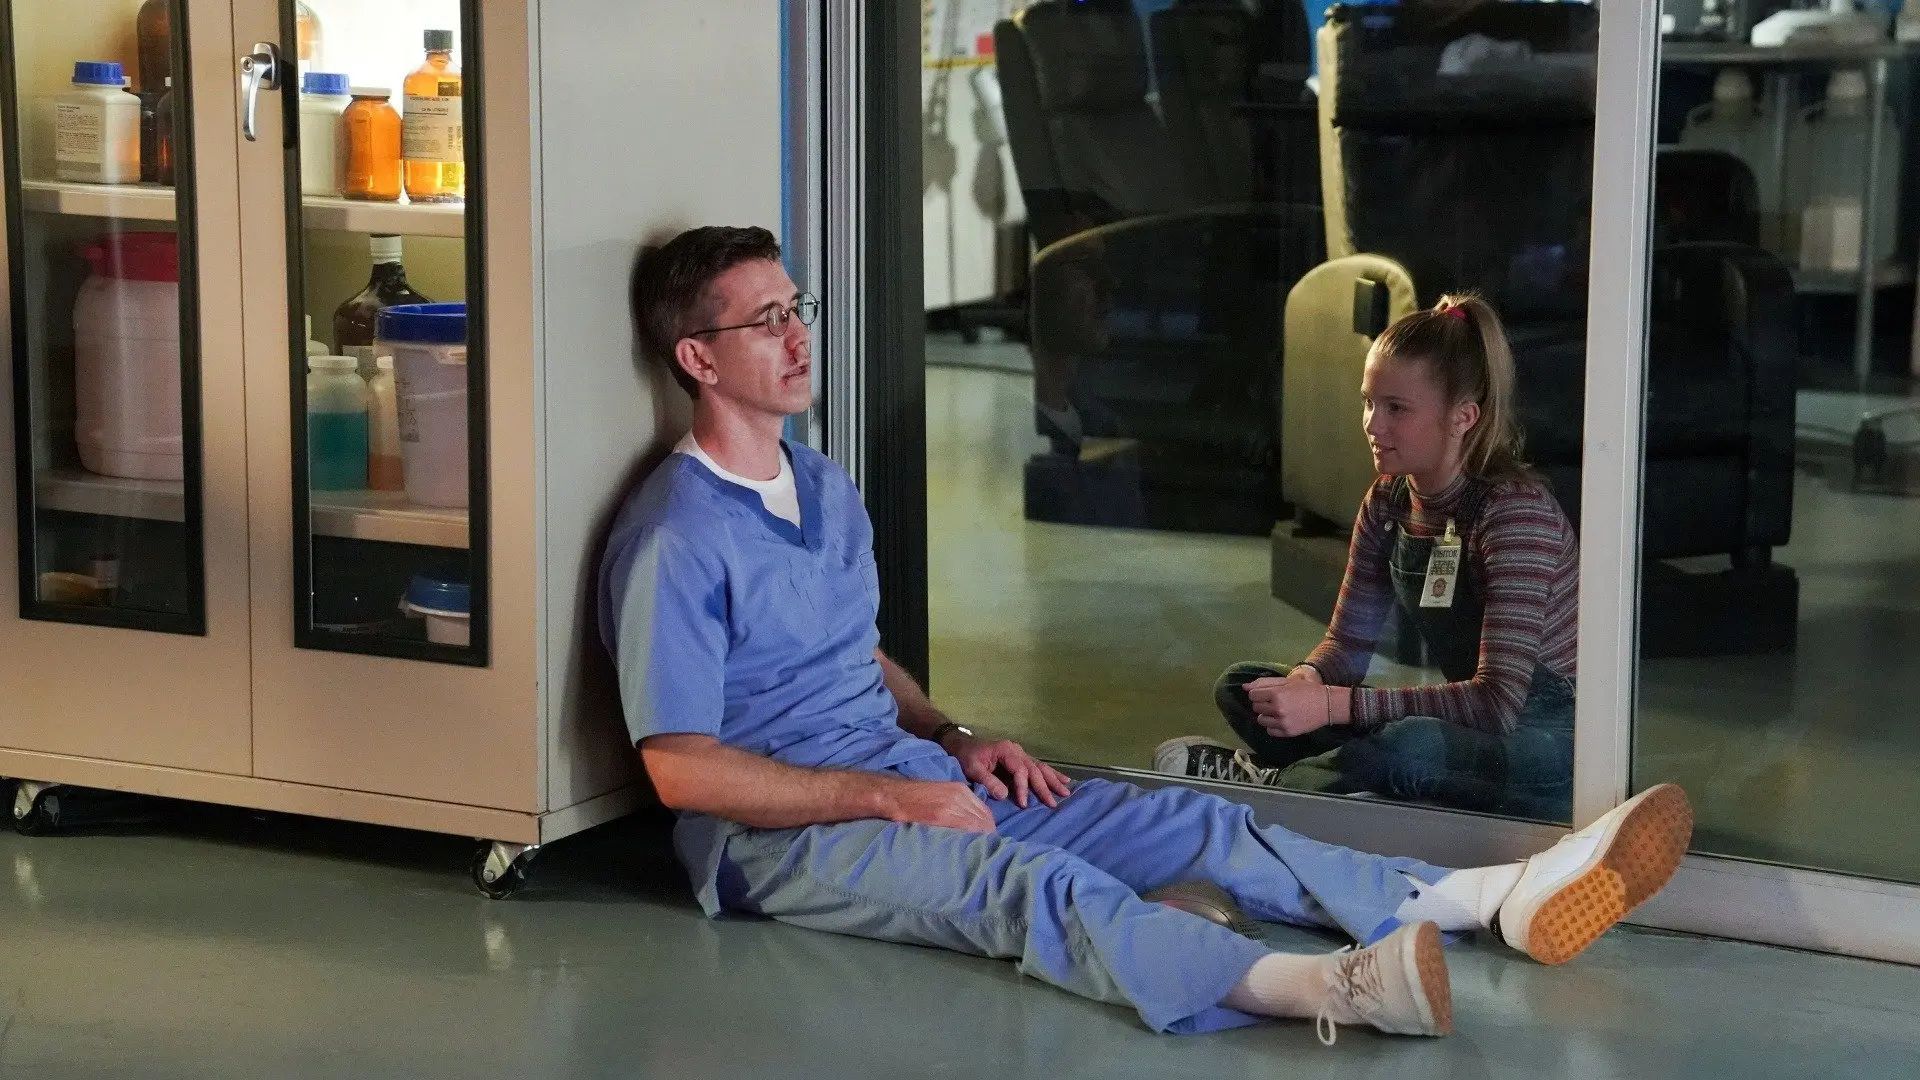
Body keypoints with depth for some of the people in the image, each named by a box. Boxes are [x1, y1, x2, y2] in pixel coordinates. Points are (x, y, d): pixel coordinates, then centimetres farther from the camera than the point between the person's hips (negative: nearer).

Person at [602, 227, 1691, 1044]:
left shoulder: (825, 487, 15)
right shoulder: (674, 541, -14)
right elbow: (684, 769, -18)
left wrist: (955, 742, 7)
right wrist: (890, 796, -18)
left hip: (906, 778, 9)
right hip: (782, 835, -9)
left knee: (1184, 823, -9)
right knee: (1028, 880, -36)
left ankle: (1506, 898, -21)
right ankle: (1334, 987, -62)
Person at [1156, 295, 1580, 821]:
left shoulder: (1515, 508, -21)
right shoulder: (1388, 500, 3)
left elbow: (1498, 701, -29)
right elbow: (1348, 643, 6)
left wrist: (1331, 704, -33)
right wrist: (1306, 680, -19)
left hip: (1549, 753, -7)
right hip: (1466, 731, 8)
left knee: (1408, 744, -38)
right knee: (1242, 687, 2)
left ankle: (1267, 781, -12)